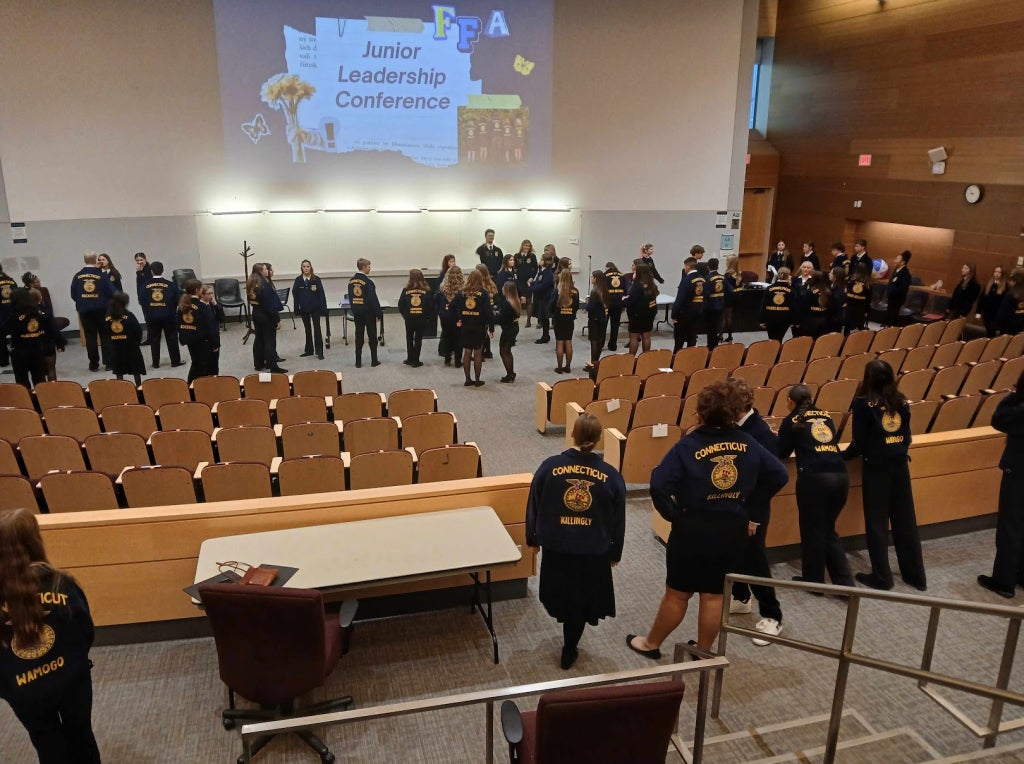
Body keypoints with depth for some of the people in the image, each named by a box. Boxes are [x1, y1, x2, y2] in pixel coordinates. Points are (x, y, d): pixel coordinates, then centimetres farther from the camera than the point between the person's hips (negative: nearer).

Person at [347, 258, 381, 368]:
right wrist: (379, 313, -10)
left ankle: (358, 362, 11)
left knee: (359, 336, 9)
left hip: (357, 312, 5)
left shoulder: (351, 281, 4)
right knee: (372, 336, 6)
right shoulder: (368, 282, -16)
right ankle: (374, 361, 11)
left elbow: (350, 297, 10)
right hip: (368, 312, -5)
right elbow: (373, 299, -17)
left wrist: (354, 310, 18)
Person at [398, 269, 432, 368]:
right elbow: (430, 306, -7)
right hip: (421, 319, 0)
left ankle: (410, 359, 21)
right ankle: (415, 361, 11)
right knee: (418, 339, 9)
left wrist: (405, 315, 9)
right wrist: (429, 318, 4)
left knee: (409, 338, 16)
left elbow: (400, 305, -5)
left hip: (409, 319, 0)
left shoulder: (406, 290, -6)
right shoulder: (426, 291, -6)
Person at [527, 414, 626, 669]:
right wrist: (615, 552, 14)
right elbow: (618, 521, -1)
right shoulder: (611, 475, -11)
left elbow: (533, 506, -1)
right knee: (581, 603, 17)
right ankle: (568, 652, 30)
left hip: (555, 546, 1)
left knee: (559, 595, 25)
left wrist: (533, 538, 15)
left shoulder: (549, 466, -12)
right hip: (593, 551, -1)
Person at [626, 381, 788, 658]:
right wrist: (749, 501, 8)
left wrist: (673, 514, -10)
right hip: (733, 530, 4)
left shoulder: (689, 445, -16)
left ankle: (651, 644, 30)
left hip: (693, 529, -4)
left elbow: (659, 484, -25)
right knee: (714, 594, 16)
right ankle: (703, 652, 31)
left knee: (677, 593, 12)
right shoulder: (747, 443, -2)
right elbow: (779, 475, 5)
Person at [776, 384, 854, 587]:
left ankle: (814, 581, 19)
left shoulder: (791, 420, 7)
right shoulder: (825, 416, 20)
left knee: (812, 531, 9)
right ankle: (845, 581, 14)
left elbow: (782, 453, 12)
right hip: (840, 476, 5)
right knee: (828, 530, 18)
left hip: (814, 477, -5)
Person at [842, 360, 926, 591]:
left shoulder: (864, 404, -11)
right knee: (905, 520, 14)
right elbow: (907, 437, 11)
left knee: (876, 522, 5)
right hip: (900, 464, 5)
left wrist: (841, 456, 3)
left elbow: (860, 443, -12)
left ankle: (882, 577, 11)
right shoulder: (901, 401, 4)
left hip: (877, 466, -5)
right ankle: (916, 575, 23)